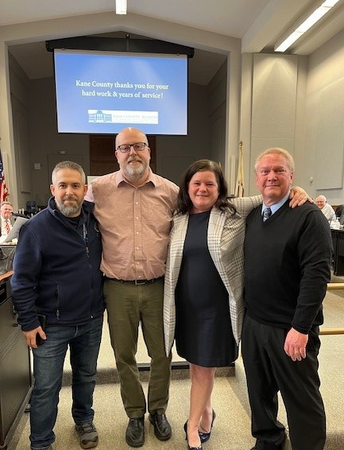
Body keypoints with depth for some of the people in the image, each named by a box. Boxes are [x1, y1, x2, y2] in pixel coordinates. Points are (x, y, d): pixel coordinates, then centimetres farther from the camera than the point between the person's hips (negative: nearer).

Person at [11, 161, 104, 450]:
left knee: (86, 376, 22)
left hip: (92, 320, 4)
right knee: (46, 388, 10)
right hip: (52, 324, -4)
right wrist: (28, 322, -9)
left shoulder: (96, 217, -3)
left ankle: (84, 420, 47)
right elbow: (22, 280, -10)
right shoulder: (37, 227, -15)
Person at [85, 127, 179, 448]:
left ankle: (158, 409, 42)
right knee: (124, 355, 15)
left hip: (159, 286, 1)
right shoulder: (98, 189, -2)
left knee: (161, 353, 14)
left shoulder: (170, 191, -1)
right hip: (118, 288, 0)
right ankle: (135, 414, 40)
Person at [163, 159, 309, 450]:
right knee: (195, 362, 18)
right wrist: (169, 303, 10)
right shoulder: (177, 219, 2)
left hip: (217, 305, -3)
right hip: (185, 305, 4)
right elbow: (170, 264, 10)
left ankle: (194, 425, 34)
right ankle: (206, 412, 46)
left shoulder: (235, 211, -8)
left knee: (204, 365, 10)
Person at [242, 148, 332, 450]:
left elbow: (317, 273, -18)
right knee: (259, 391, 21)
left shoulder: (308, 216, -12)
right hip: (253, 323, 6)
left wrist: (301, 327, -20)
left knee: (302, 398, 12)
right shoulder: (252, 216, 7)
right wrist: (244, 314, 11)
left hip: (291, 328, -6)